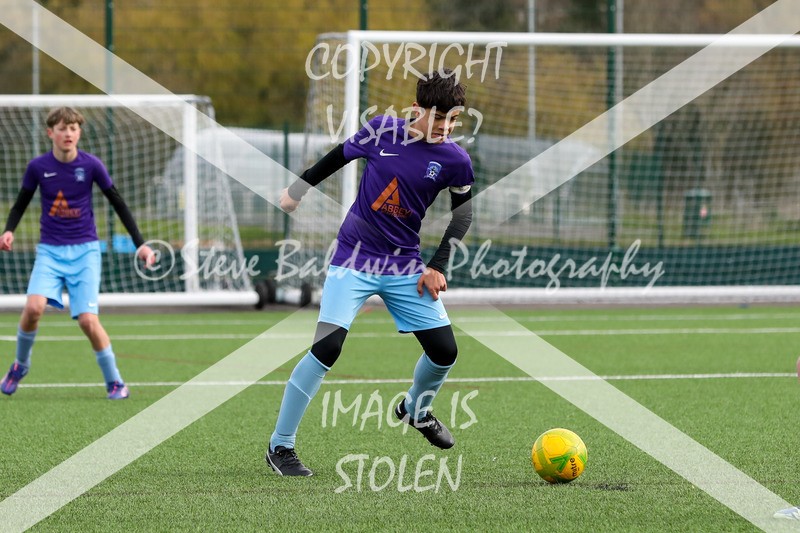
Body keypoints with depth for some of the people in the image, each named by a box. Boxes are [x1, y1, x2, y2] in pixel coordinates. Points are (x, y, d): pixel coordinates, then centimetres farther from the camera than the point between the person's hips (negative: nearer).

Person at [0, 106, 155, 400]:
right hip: (50, 250, 1)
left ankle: (115, 382, 4)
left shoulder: (91, 165, -6)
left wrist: (140, 244, 1)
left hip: (85, 249, -1)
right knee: (34, 306, -23)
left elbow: (118, 204, 3)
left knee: (87, 319, -14)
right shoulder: (38, 166, -4)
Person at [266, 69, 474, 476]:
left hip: (405, 267, 3)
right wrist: (300, 187, 18)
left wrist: (438, 267, 2)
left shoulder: (454, 160, -6)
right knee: (327, 347, -18)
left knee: (445, 350, -1)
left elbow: (463, 213, 8)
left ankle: (416, 410, 36)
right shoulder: (382, 131, -9)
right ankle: (280, 446, -8)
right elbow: (340, 156, 9)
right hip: (353, 259, -3)